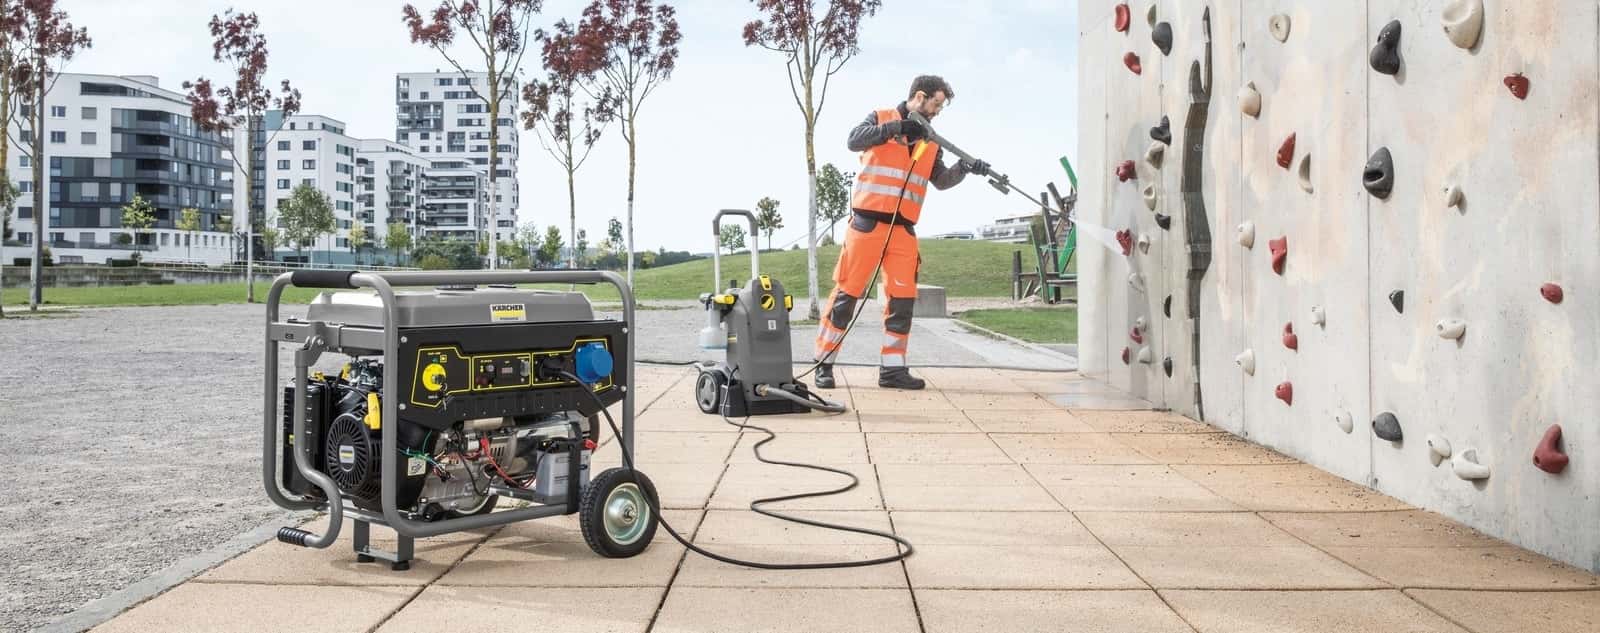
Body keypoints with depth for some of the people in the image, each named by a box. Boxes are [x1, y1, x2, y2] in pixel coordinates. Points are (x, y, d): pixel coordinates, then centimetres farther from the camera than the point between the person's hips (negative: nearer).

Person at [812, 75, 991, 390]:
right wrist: (894, 128, -21)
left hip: (903, 230, 5)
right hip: (867, 223, -5)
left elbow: (941, 180, 12)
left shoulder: (930, 141, 18)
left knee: (903, 300, 1)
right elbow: (854, 141, -13)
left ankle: (892, 369, 8)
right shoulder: (881, 118, 4)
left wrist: (964, 168, -5)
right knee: (846, 293, -2)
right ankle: (824, 364, 6)